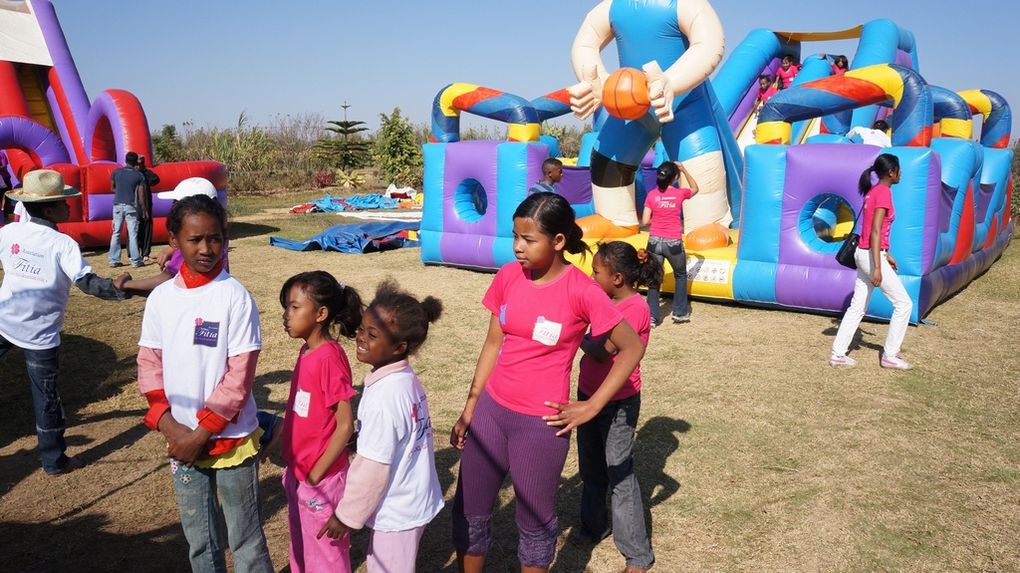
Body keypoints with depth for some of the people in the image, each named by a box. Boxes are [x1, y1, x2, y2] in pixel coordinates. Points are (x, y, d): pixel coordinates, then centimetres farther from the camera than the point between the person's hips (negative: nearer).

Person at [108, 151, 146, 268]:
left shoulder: (116, 172, 2)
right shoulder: (139, 176, -3)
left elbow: (112, 188, 12)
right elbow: (141, 195, -4)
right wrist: (144, 210, 3)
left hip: (118, 205, 2)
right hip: (131, 206, -2)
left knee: (116, 233, 8)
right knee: (133, 234, 0)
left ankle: (114, 260, 7)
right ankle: (135, 261, 1)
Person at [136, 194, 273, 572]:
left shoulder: (235, 297, -13)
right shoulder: (160, 298, 0)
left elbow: (239, 378, -14)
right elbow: (149, 366, 3)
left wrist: (200, 434, -13)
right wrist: (170, 427, -8)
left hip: (231, 441, -4)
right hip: (182, 442, 4)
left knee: (245, 540, 10)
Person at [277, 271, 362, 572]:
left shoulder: (330, 358, -23)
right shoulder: (307, 351, 2)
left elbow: (345, 426, -21)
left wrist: (316, 474, -16)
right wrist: (294, 468, 10)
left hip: (321, 479, -8)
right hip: (298, 473, 8)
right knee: (301, 548, 24)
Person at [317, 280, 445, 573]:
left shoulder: (384, 398, -28)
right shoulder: (408, 378, -3)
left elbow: (372, 468, -23)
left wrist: (346, 515, -11)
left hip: (396, 512, -8)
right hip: (414, 500, 8)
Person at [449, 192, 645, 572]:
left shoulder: (582, 291, -16)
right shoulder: (508, 276, -2)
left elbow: (632, 349, -7)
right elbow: (493, 344, 7)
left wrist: (591, 407, -9)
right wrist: (470, 408, 8)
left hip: (540, 423, -5)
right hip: (492, 410, 5)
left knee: (534, 521, 13)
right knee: (468, 512, 15)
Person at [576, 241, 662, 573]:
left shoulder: (636, 308, -21)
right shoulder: (607, 301, 5)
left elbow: (602, 352, -26)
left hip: (618, 403, -8)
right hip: (589, 395, 8)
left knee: (620, 475, -2)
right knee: (591, 469, 20)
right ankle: (594, 526, 40)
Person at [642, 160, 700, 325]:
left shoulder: (651, 195, -2)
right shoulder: (680, 193, -4)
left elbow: (645, 221, -4)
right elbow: (695, 188, 20)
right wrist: (684, 170, 17)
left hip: (655, 241, 1)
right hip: (673, 243, -1)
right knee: (680, 275, 22)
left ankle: (652, 317, 9)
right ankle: (680, 312, 24)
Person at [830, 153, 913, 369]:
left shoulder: (873, 191, 12)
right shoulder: (884, 192, -15)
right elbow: (875, 232, -21)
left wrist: (886, 254, 26)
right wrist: (877, 267, -23)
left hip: (864, 254, 9)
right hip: (872, 256, -9)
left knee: (858, 307, 12)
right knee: (904, 304, 3)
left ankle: (838, 354, 13)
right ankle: (890, 355, 10)